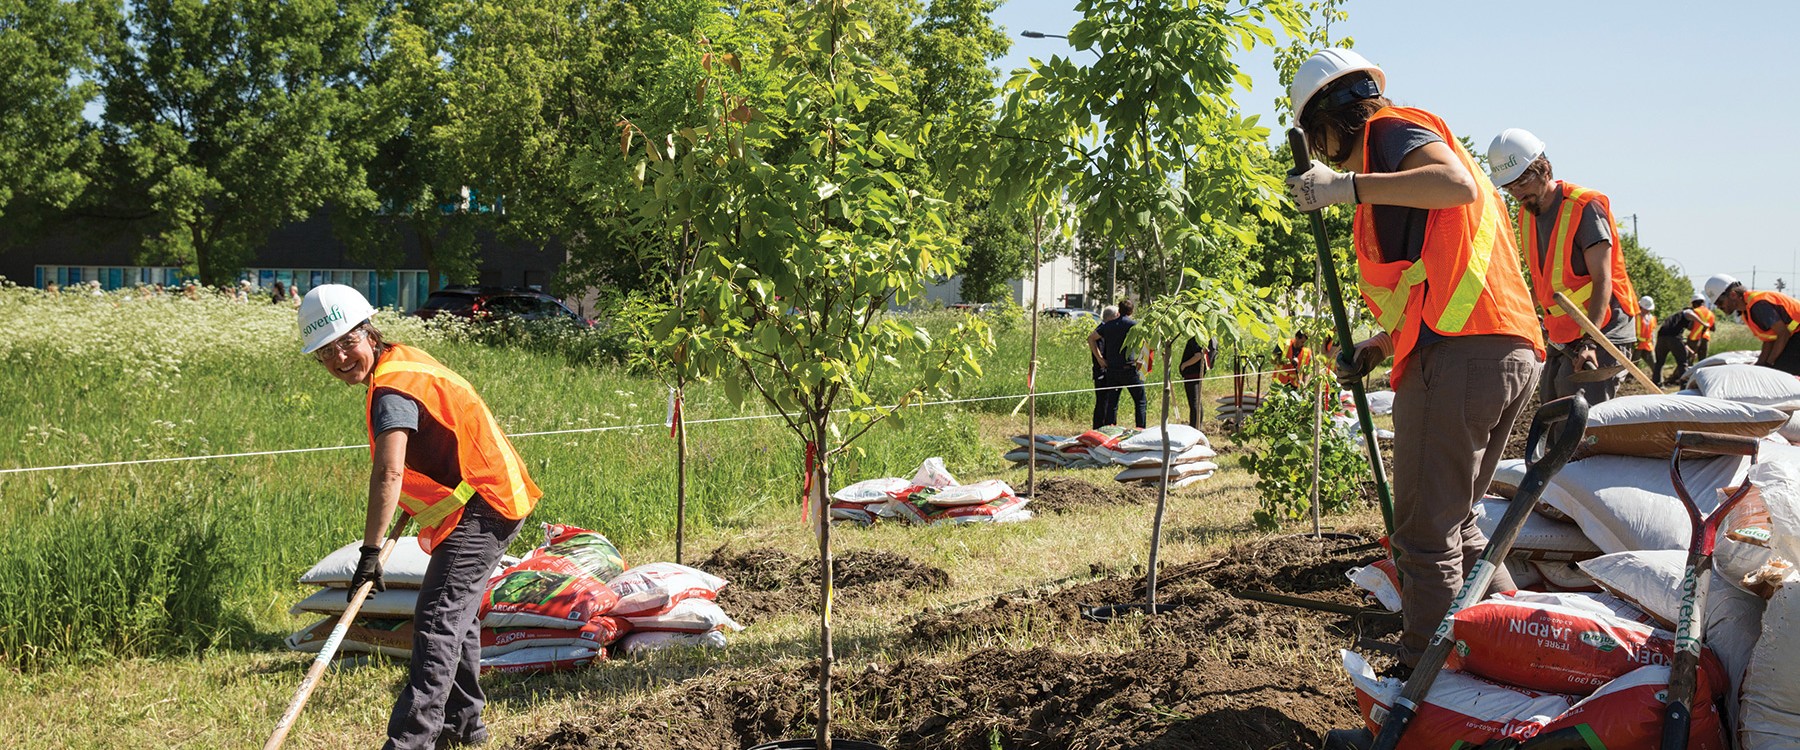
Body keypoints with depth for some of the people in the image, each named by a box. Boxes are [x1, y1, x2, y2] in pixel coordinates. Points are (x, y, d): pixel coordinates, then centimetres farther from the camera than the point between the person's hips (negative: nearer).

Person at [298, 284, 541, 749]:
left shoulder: (392, 389, -20)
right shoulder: (403, 358, 10)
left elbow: (388, 472, -36)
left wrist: (371, 550, -39)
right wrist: (413, 503, 26)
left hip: (480, 507, -11)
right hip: (494, 500, 11)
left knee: (437, 620, -19)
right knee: (455, 613, 23)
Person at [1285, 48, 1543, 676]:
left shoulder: (1392, 129, 2)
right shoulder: (1426, 142, 31)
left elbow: (1459, 185, -22)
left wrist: (1351, 186, -22)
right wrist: (1376, 347, 23)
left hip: (1457, 355, -10)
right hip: (1512, 353, 10)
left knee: (1425, 537, -5)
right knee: (1454, 526, 19)